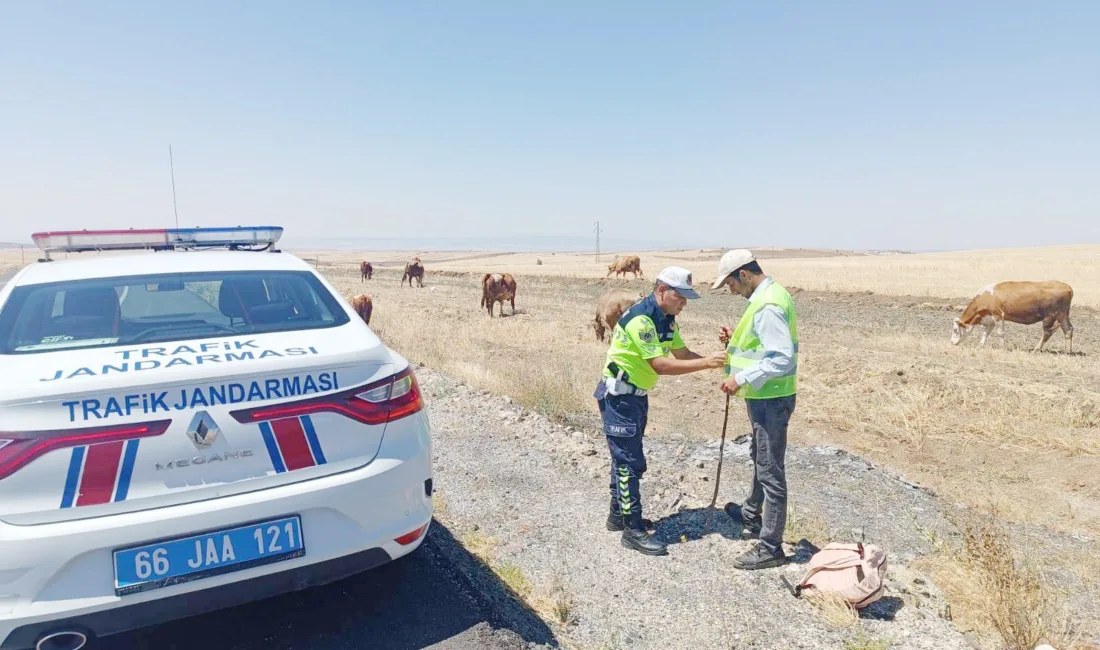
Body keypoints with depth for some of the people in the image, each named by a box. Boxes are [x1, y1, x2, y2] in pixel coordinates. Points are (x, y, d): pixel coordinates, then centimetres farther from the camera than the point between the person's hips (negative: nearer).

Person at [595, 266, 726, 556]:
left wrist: (714, 362, -8)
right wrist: (706, 363, -28)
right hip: (619, 395, -10)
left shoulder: (667, 318, 6)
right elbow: (660, 365, -27)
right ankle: (633, 530, 3)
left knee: (625, 456, 17)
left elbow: (681, 353, 7)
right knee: (629, 461, -5)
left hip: (637, 395, 10)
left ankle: (618, 515, 30)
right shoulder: (640, 318, -25)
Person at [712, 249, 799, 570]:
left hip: (770, 400, -11)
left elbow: (783, 359, -29)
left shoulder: (768, 305, -23)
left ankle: (770, 547, 12)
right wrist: (736, 339, 6)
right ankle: (752, 519, 47)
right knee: (760, 459, 26)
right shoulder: (767, 296, 9)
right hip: (766, 397, 11)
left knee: (770, 472, 0)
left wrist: (741, 379, -24)